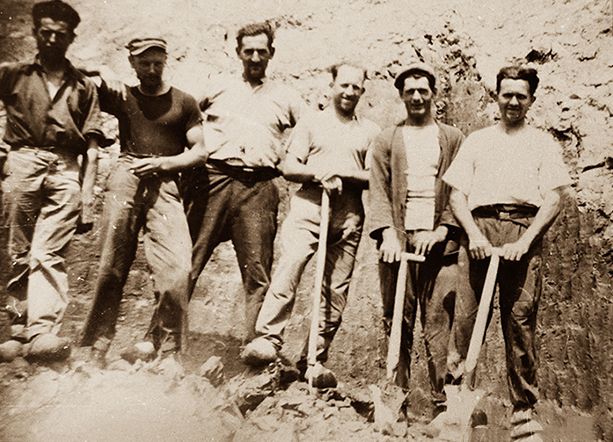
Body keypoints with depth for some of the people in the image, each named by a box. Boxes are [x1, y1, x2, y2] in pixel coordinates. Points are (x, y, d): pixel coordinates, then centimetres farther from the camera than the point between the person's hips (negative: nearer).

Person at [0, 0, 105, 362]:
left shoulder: (84, 86, 17)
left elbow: (92, 145, 11)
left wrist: (87, 197, 2)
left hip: (66, 170, -1)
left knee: (50, 253, -12)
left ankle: (43, 331, -22)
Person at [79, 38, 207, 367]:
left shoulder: (184, 103, 18)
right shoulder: (122, 96, 22)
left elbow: (199, 152, 12)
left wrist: (164, 162, -3)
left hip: (165, 184, -1)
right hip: (126, 176, 1)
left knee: (176, 269, -17)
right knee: (112, 266, -5)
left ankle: (158, 343, -5)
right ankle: (98, 346, 3)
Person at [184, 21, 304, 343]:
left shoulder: (286, 97, 16)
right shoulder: (218, 88, 17)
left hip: (258, 188, 0)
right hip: (212, 180, 1)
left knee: (257, 271, -3)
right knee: (186, 262, -2)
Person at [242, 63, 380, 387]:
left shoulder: (370, 131, 18)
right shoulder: (311, 122, 15)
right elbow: (288, 168, 7)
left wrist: (346, 175, -9)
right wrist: (319, 174, -11)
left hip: (348, 217, 2)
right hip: (308, 206, -1)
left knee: (336, 289, 0)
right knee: (290, 265, -23)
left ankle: (315, 359, 8)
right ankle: (267, 338, -20)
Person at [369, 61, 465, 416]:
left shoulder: (453, 138, 14)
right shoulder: (387, 140, 15)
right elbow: (379, 190, 5)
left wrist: (442, 230, -8)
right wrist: (387, 233, -9)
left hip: (439, 241, 0)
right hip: (399, 240, 1)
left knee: (438, 320, -3)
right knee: (397, 321, 2)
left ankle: (441, 395, 4)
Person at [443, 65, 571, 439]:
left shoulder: (543, 143, 18)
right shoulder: (477, 140, 22)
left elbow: (554, 200, 6)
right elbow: (457, 194, 13)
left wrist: (526, 240, -9)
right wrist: (474, 234, -5)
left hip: (523, 230, -1)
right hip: (479, 228, 1)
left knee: (520, 319, -5)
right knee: (466, 317, -6)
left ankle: (524, 410, 2)